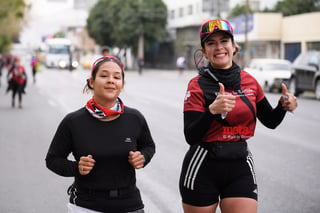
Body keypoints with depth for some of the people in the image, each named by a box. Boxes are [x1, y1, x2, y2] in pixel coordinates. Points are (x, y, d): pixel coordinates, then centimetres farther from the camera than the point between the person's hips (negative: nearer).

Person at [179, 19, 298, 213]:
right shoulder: (197, 86, -7)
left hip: (240, 168, 3)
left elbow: (270, 121, 15)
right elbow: (191, 137, -15)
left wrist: (283, 106, -5)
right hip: (203, 169, -2)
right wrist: (212, 111, -30)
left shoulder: (250, 81, 5)